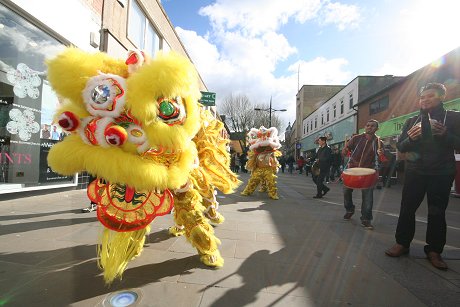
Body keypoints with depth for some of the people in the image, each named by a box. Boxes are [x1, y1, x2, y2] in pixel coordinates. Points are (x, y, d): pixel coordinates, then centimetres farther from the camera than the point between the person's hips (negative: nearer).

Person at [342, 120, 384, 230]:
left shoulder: (378, 142, 1)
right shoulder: (357, 138, 2)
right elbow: (345, 150, -2)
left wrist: (381, 154, -26)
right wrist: (345, 150, -26)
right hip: (352, 169, 1)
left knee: (368, 195, -3)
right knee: (346, 190, 5)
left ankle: (366, 219, 10)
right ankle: (349, 210, 30)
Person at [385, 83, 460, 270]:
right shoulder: (412, 121, 9)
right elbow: (400, 147, 6)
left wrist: (445, 135, -19)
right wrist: (411, 138, -14)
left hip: (442, 174, -1)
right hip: (415, 172, 2)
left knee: (437, 212, 6)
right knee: (407, 209, 2)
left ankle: (434, 251, 18)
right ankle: (402, 244, 14)